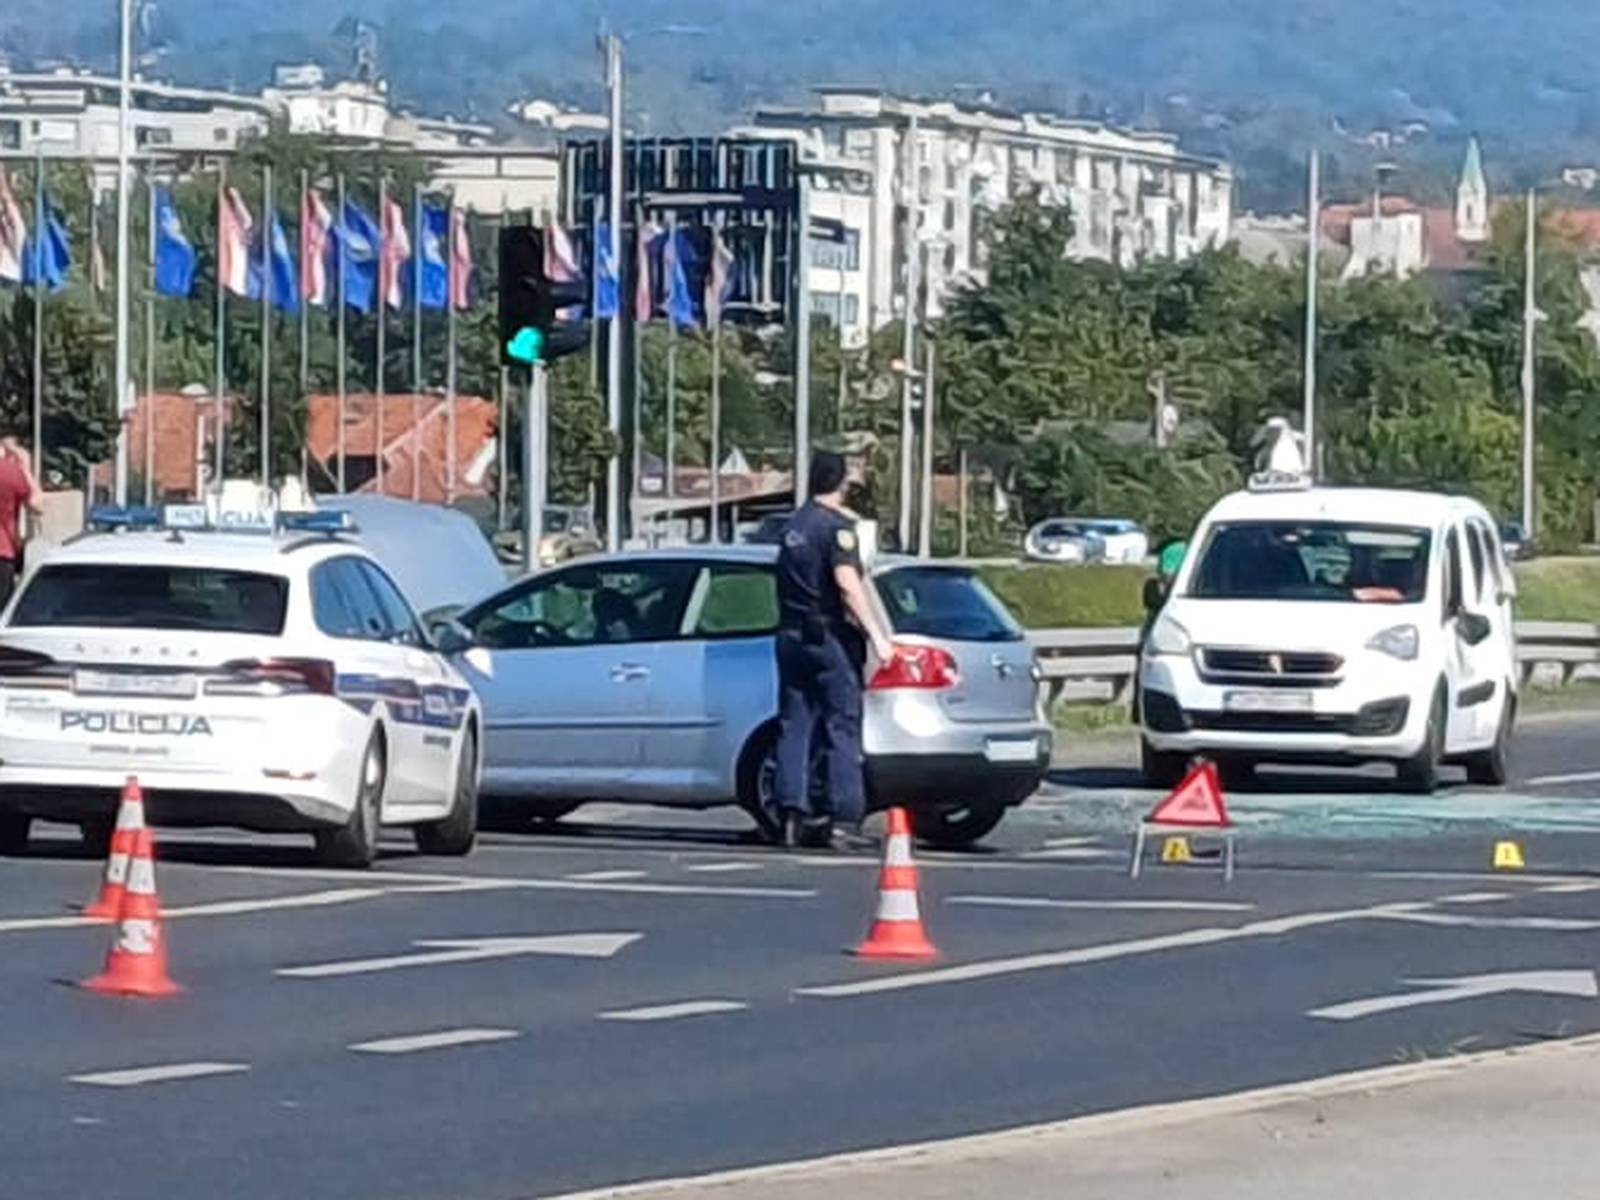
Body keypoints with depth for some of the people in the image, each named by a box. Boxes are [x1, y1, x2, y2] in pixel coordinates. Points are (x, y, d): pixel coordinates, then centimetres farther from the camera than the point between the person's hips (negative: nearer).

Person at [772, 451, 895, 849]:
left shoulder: (792, 527, 15)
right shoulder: (836, 526, -10)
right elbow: (847, 584, -21)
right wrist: (876, 635, -23)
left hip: (791, 637, 7)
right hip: (829, 637, -7)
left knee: (794, 726, 6)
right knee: (840, 726, -5)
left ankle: (792, 811, 0)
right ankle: (839, 814, -9)